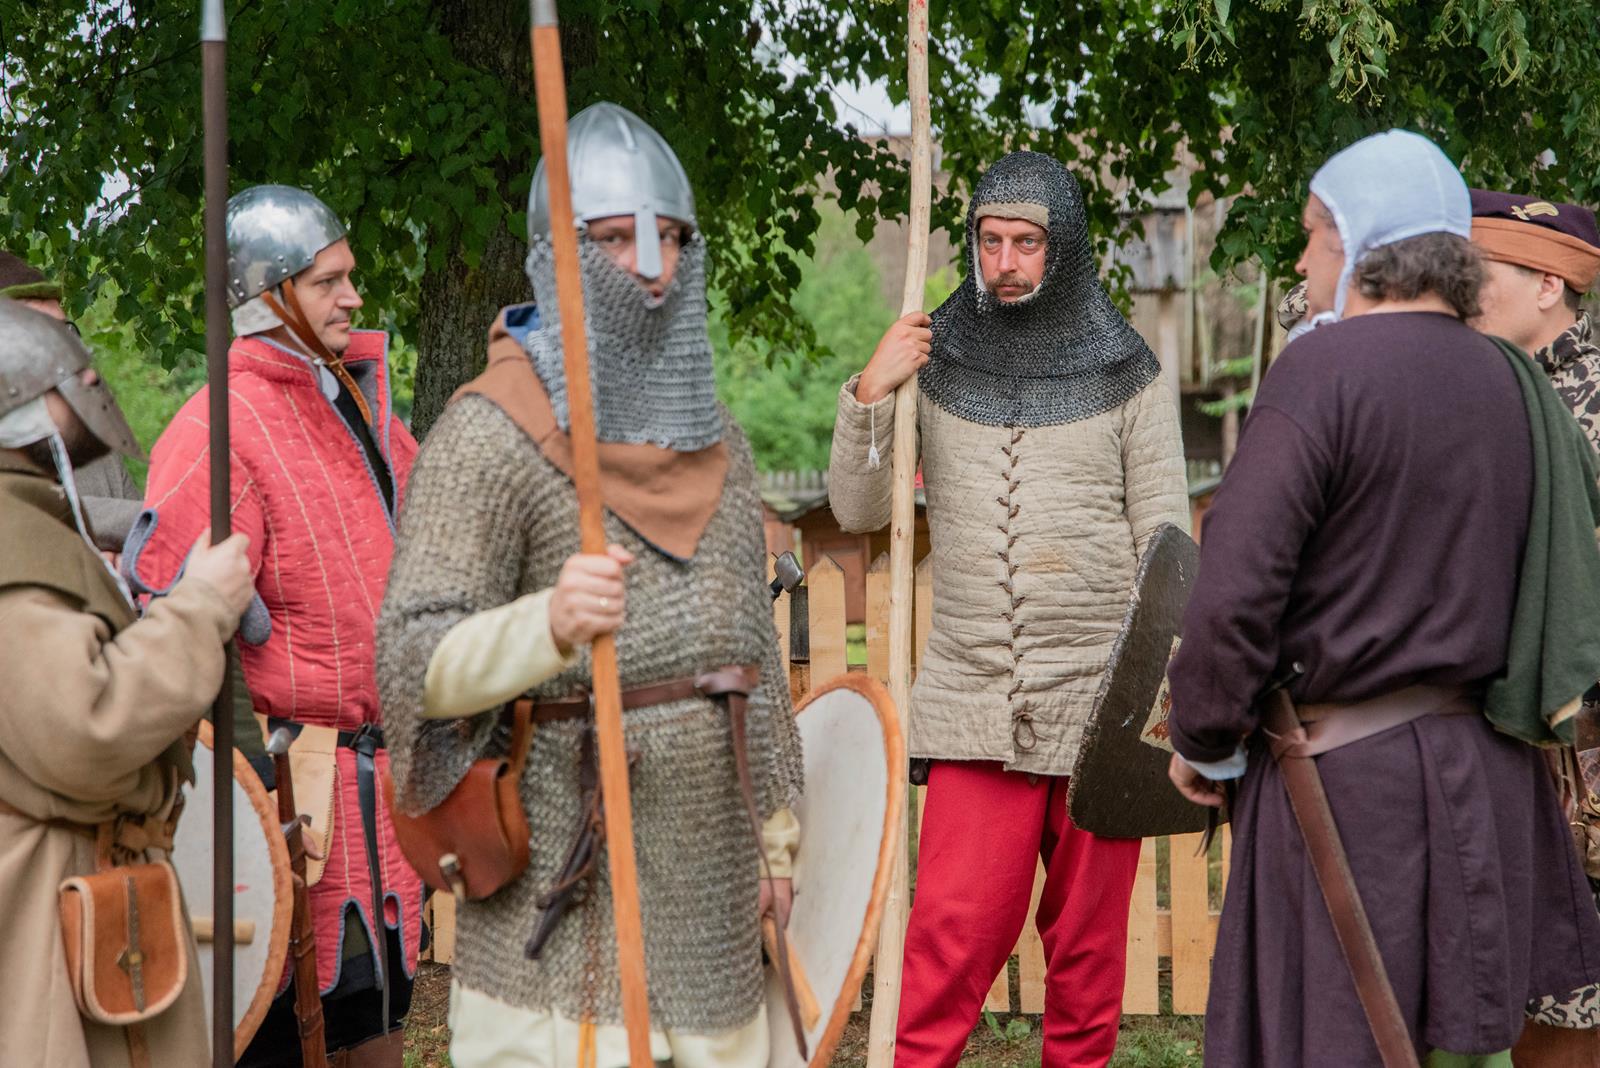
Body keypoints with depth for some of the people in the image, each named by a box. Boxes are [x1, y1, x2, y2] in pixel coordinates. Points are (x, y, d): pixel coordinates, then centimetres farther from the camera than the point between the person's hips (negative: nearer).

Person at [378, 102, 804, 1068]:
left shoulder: (713, 436, 12)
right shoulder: (492, 434, -10)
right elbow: (417, 662, -17)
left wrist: (775, 830, 17)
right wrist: (549, 624, -35)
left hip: (706, 870, 6)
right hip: (570, 880, -6)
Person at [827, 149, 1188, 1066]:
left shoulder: (1127, 372, 3)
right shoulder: (937, 362, 7)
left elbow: (1166, 543, 2)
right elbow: (859, 512, 7)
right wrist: (869, 395, -8)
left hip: (1099, 695, 0)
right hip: (976, 703, 0)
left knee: (1087, 939, 8)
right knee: (950, 938, -8)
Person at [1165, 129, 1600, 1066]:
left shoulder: (1325, 368, -13)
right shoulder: (1520, 387, 8)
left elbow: (1237, 584, -19)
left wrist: (1205, 743, -6)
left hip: (1347, 774, -7)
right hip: (1492, 773, 7)